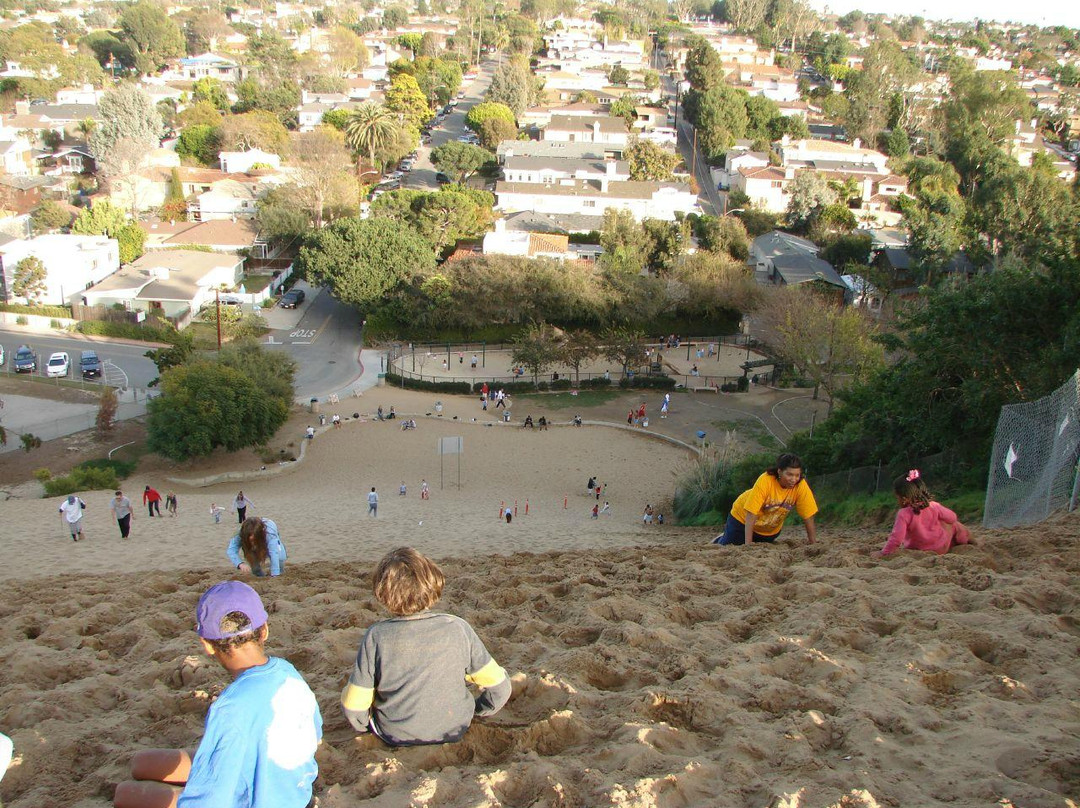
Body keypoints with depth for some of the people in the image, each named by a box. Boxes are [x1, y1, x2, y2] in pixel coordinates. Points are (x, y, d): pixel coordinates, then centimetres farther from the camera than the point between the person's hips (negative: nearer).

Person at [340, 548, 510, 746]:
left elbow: (353, 706, -14)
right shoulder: (458, 629, -18)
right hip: (454, 731, 1)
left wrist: (364, 725, 8)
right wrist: (478, 711, 10)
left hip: (395, 736, -1)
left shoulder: (375, 637, -21)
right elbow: (500, 687, -11)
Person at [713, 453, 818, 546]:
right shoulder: (765, 481, -34)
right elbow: (751, 514, -34)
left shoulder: (801, 486, -25)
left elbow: (808, 516, -18)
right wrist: (748, 544, -36)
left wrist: (811, 543, -19)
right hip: (743, 518, -4)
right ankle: (724, 537, 35)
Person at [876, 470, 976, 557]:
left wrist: (884, 552, -23)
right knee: (953, 525, 28)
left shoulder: (903, 514, -25)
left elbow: (897, 537, -30)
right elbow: (952, 518, 1)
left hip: (919, 550, -4)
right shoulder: (934, 506, -13)